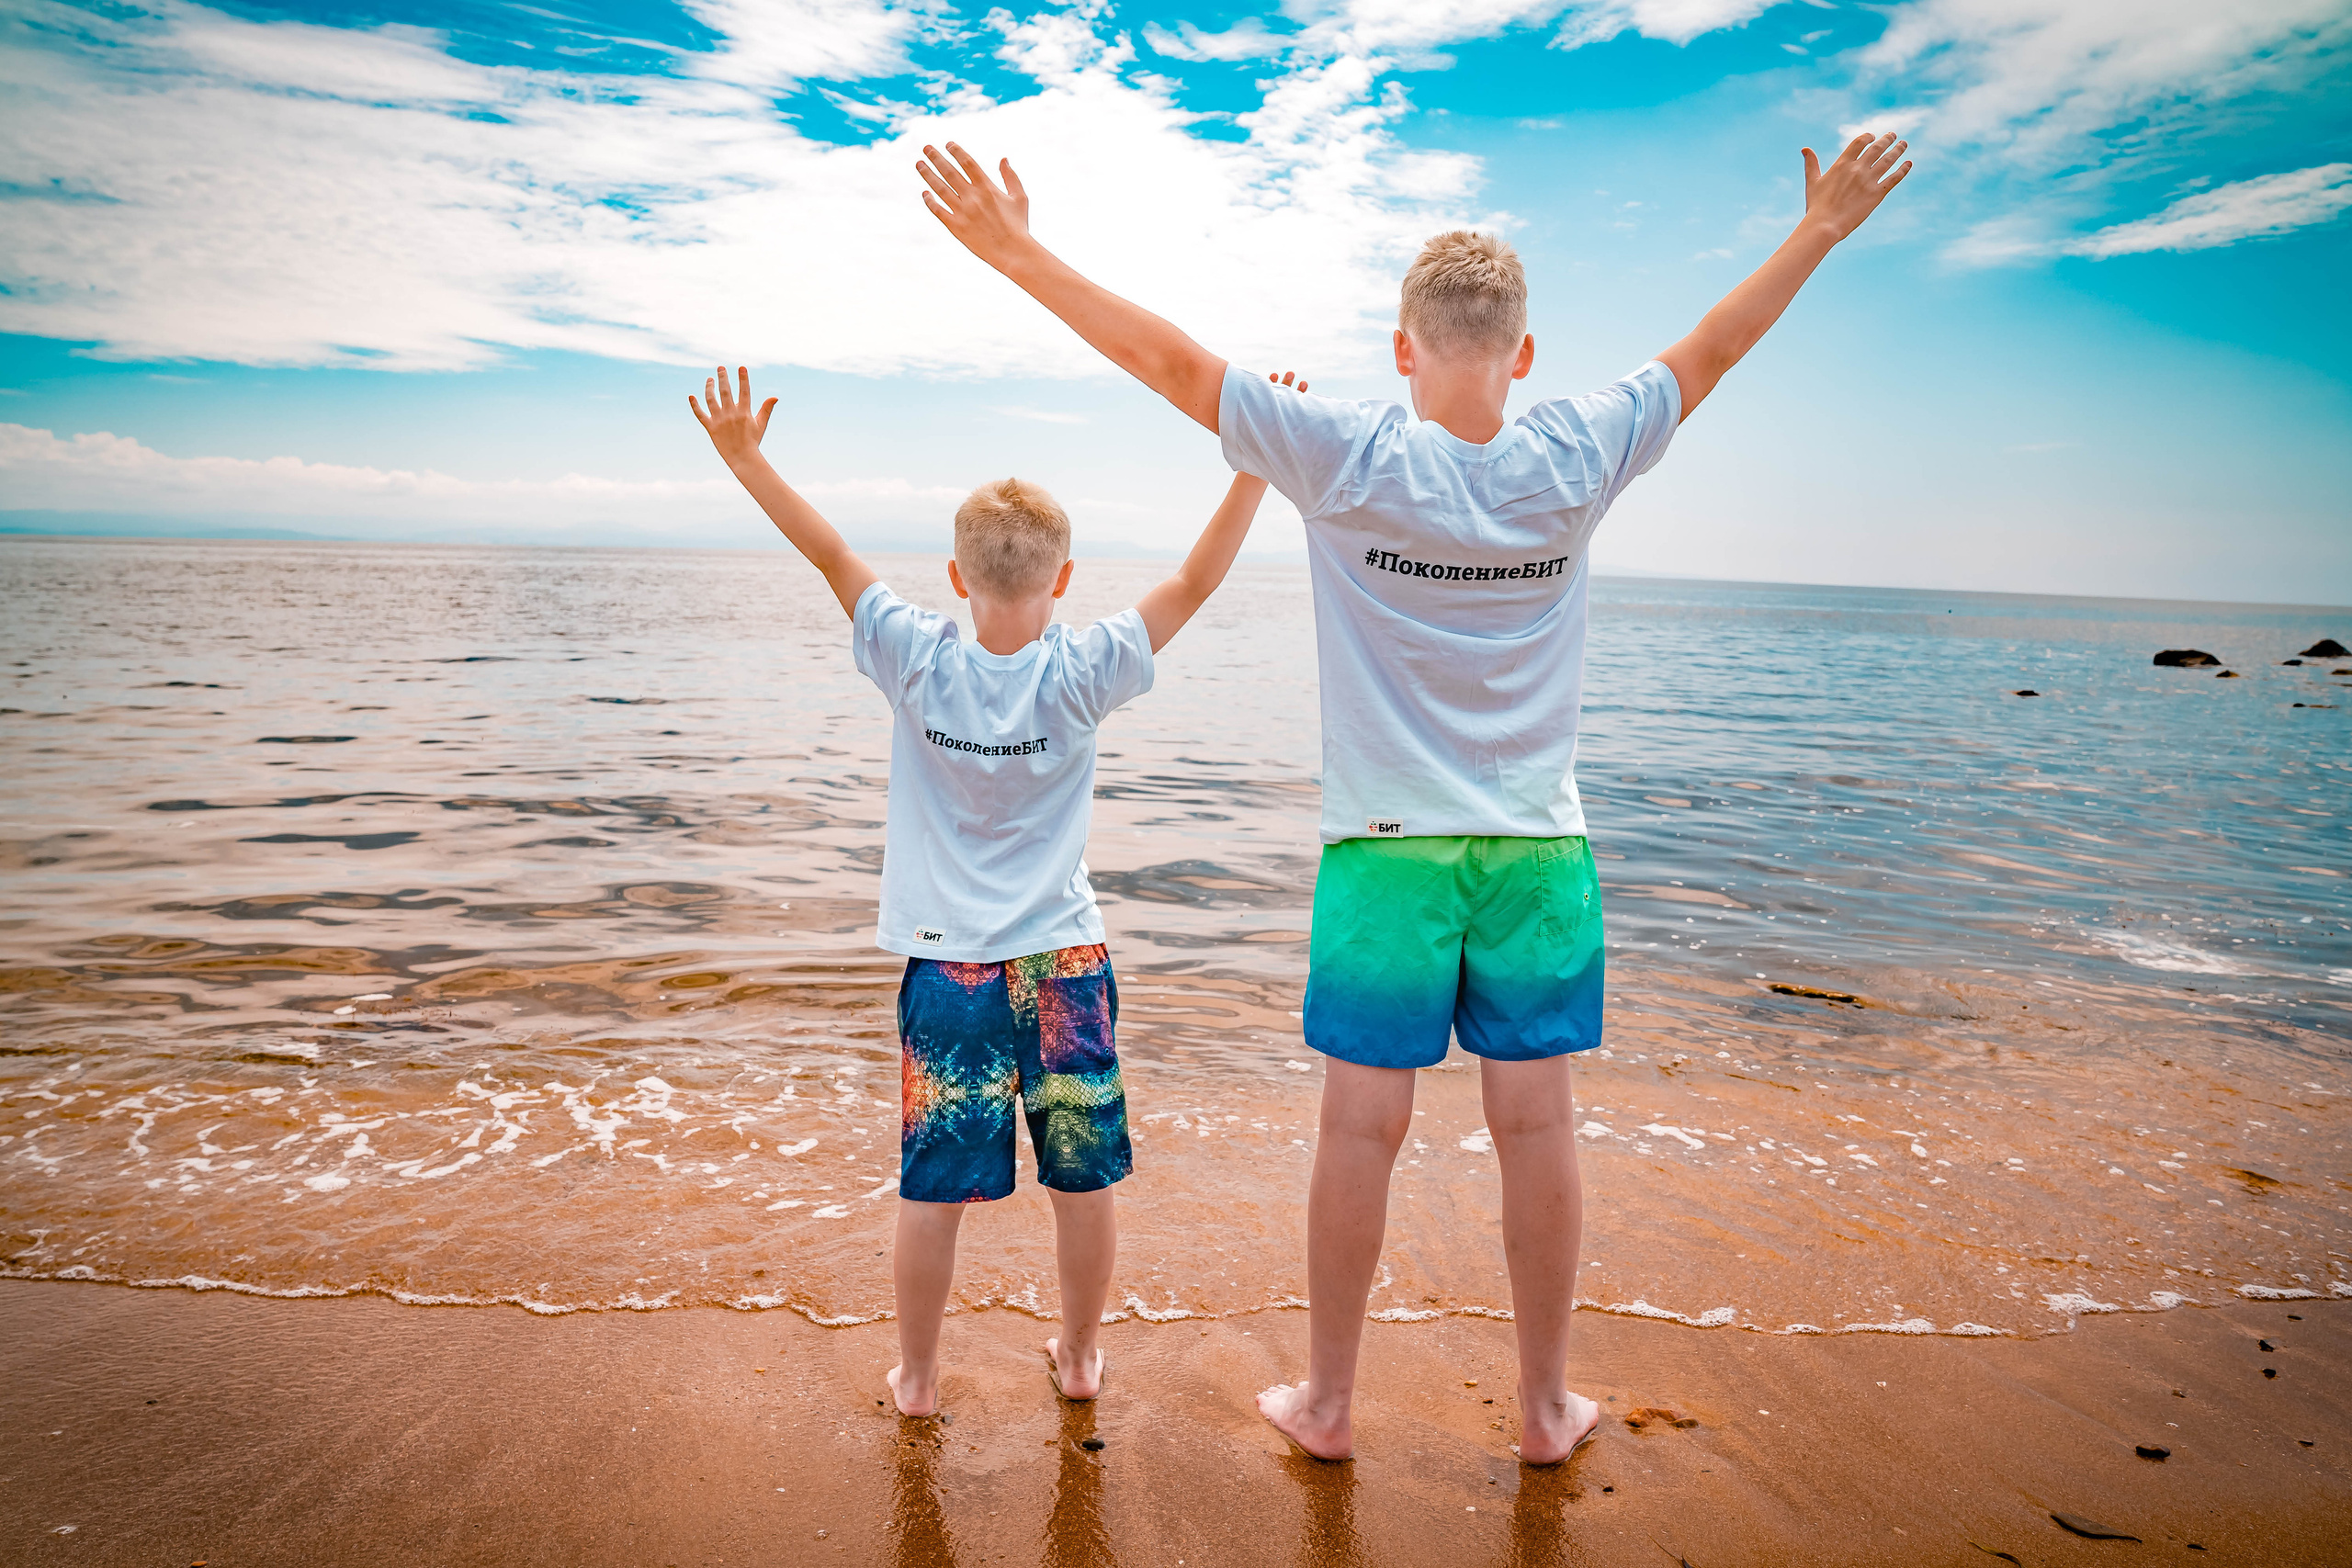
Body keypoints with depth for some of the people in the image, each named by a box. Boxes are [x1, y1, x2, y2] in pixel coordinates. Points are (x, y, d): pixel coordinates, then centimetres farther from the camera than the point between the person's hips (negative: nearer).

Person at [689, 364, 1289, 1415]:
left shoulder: (919, 663, -10)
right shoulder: (1081, 676, -11)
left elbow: (833, 557, -3)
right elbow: (1193, 585, -8)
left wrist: (744, 456, 5)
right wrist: (1253, 468, -5)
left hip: (949, 966, 0)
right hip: (1064, 961, 0)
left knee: (934, 1188, 10)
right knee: (1082, 1179, 14)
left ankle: (917, 1376, 25)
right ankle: (1079, 1356, 31)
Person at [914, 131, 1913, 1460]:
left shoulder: (1351, 461, -11)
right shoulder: (1575, 463, -4)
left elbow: (1172, 361, -8)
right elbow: (1708, 354, 11)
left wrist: (1017, 252, 0)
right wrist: (1820, 231, 27)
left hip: (1386, 850, -2)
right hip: (1541, 849, 2)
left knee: (1363, 1126, 6)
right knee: (1538, 1124, 10)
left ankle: (1328, 1401, 22)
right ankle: (1547, 1406, 26)